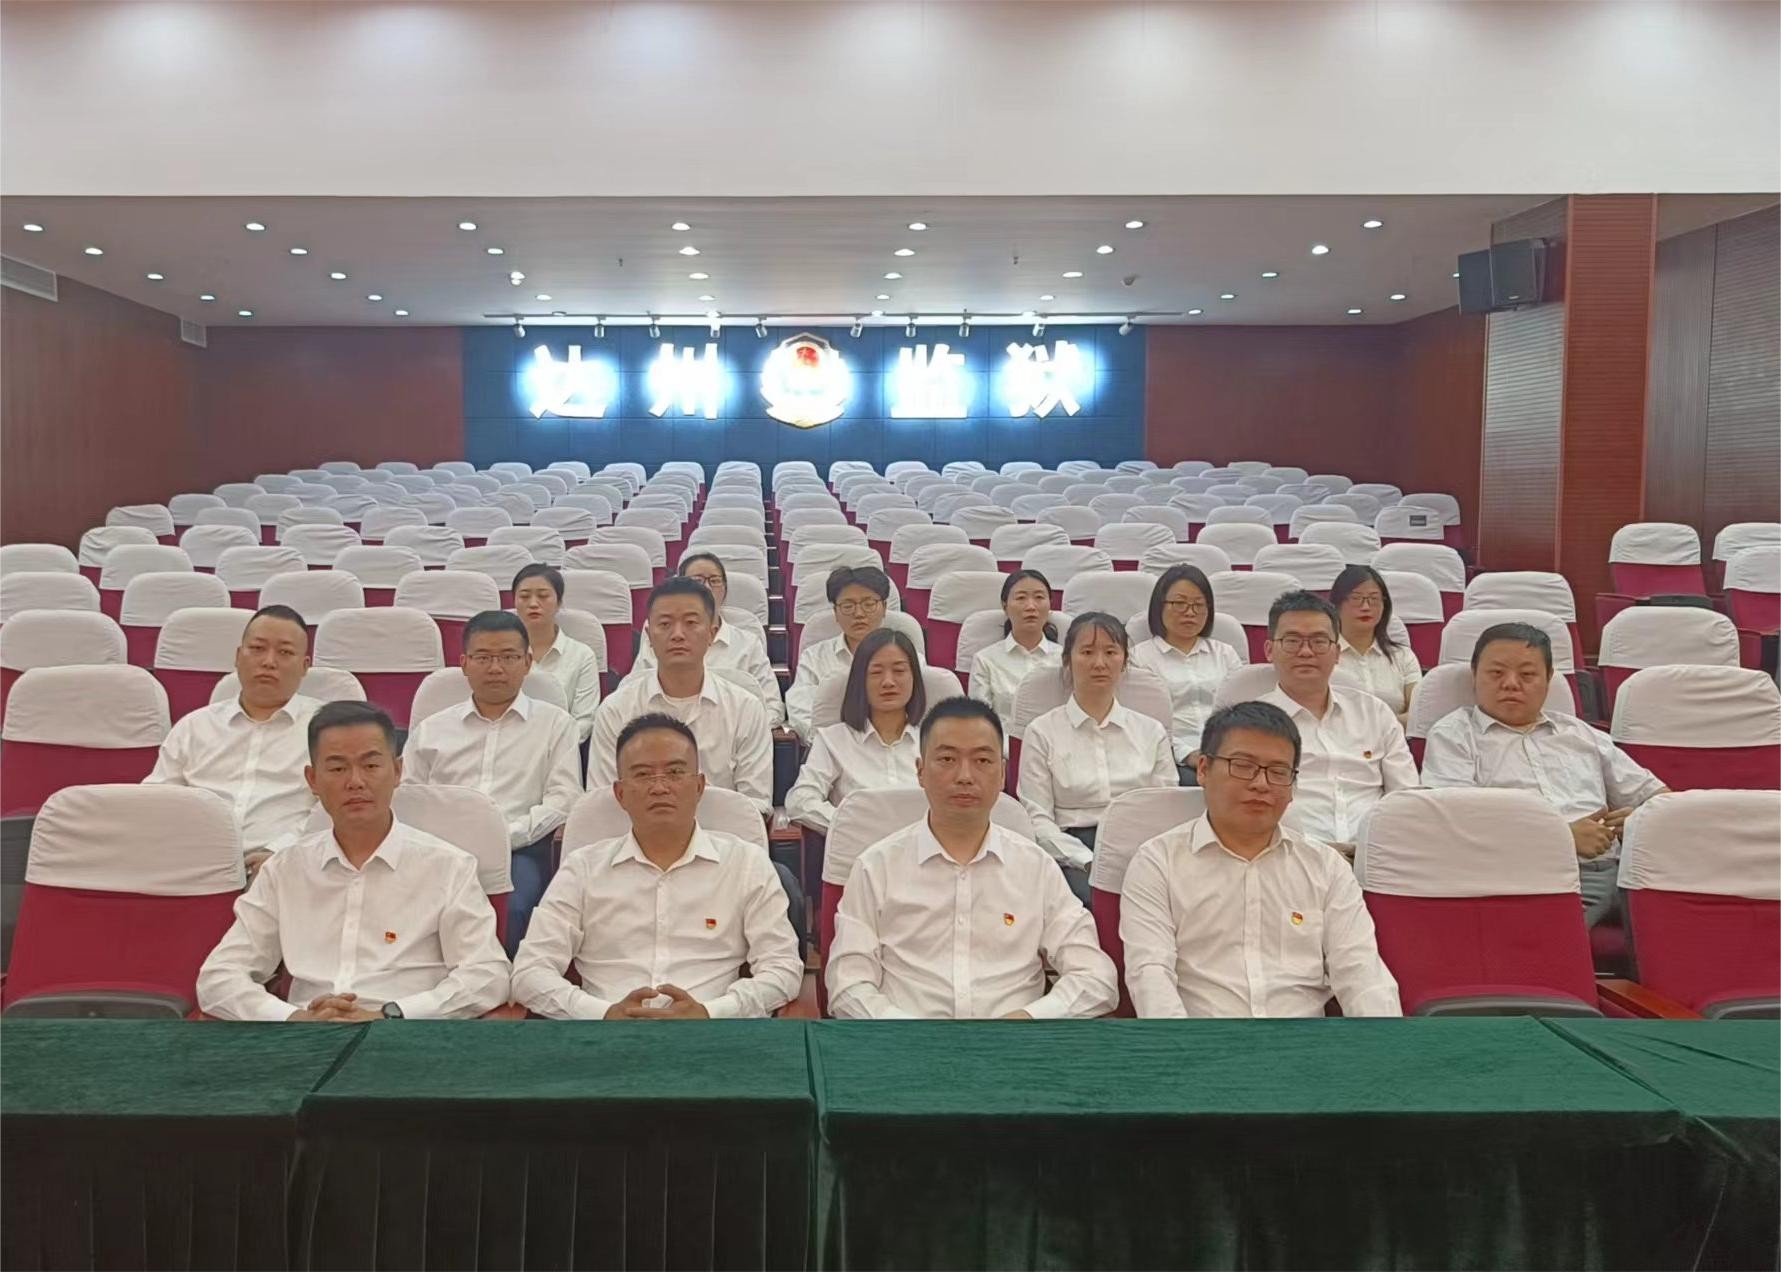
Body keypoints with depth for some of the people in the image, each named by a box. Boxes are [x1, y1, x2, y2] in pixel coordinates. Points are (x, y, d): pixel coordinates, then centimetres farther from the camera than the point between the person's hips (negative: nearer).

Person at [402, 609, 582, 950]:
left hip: (520, 849, -1)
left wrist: (506, 836, -9)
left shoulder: (555, 724, 16)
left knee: (511, 909, -35)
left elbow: (564, 798, 6)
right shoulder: (430, 730, 24)